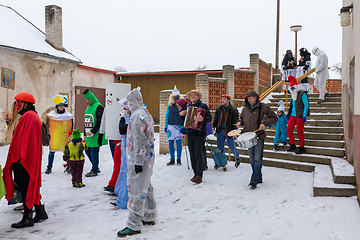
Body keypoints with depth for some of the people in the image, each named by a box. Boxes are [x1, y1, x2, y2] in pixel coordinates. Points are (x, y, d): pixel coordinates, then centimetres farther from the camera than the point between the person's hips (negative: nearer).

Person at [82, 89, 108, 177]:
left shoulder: (98, 107, -11)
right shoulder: (88, 108, 17)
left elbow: (100, 122, -17)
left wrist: (93, 131, -19)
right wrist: (85, 134, 19)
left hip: (96, 136, -9)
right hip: (89, 135, 9)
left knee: (94, 153, -3)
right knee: (87, 151, 13)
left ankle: (94, 171, 10)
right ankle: (96, 167, 28)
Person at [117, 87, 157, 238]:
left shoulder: (137, 116, -18)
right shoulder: (146, 113, 14)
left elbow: (139, 141, -22)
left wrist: (138, 162, -21)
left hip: (139, 159, -10)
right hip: (148, 158, 10)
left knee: (136, 191, -5)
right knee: (146, 187, 18)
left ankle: (134, 225, 2)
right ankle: (149, 217, 30)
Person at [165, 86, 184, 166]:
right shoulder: (169, 104, 9)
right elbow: (167, 115, 12)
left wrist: (183, 126, -10)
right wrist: (166, 125, 5)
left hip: (179, 125, -3)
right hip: (170, 125, 3)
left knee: (178, 142, -1)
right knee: (170, 142, 4)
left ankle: (178, 159, 10)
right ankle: (172, 159, 14)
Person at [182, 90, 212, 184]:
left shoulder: (203, 106, 0)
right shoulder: (188, 106, 17)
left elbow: (209, 117, -10)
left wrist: (203, 119, -31)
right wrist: (184, 132, 25)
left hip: (200, 133, -6)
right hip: (190, 134, 6)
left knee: (198, 154, -11)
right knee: (192, 154, 6)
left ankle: (199, 176, -9)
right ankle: (195, 174, 16)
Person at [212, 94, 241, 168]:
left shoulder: (233, 110, -7)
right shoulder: (219, 108, 6)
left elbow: (235, 121, -6)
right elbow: (215, 118, 14)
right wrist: (214, 126, 7)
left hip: (228, 131, -4)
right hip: (220, 130, 4)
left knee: (231, 146, 1)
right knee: (220, 146, 7)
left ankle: (237, 158, 26)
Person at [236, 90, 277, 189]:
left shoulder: (263, 107, -3)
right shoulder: (245, 109, 10)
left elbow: (274, 118, -1)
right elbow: (242, 117, 26)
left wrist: (265, 123, -17)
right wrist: (240, 122, 3)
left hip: (259, 137, -5)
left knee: (257, 160, -7)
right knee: (252, 160, 10)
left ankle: (254, 181, -3)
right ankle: (259, 178, 24)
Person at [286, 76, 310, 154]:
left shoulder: (302, 94, -8)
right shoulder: (293, 95, 15)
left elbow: (306, 104, -12)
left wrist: (304, 115, -17)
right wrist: (288, 114, 22)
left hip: (300, 116, -8)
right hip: (293, 115, 8)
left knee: (299, 132, -4)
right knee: (289, 129, 3)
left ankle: (302, 148, 8)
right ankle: (293, 146, 15)